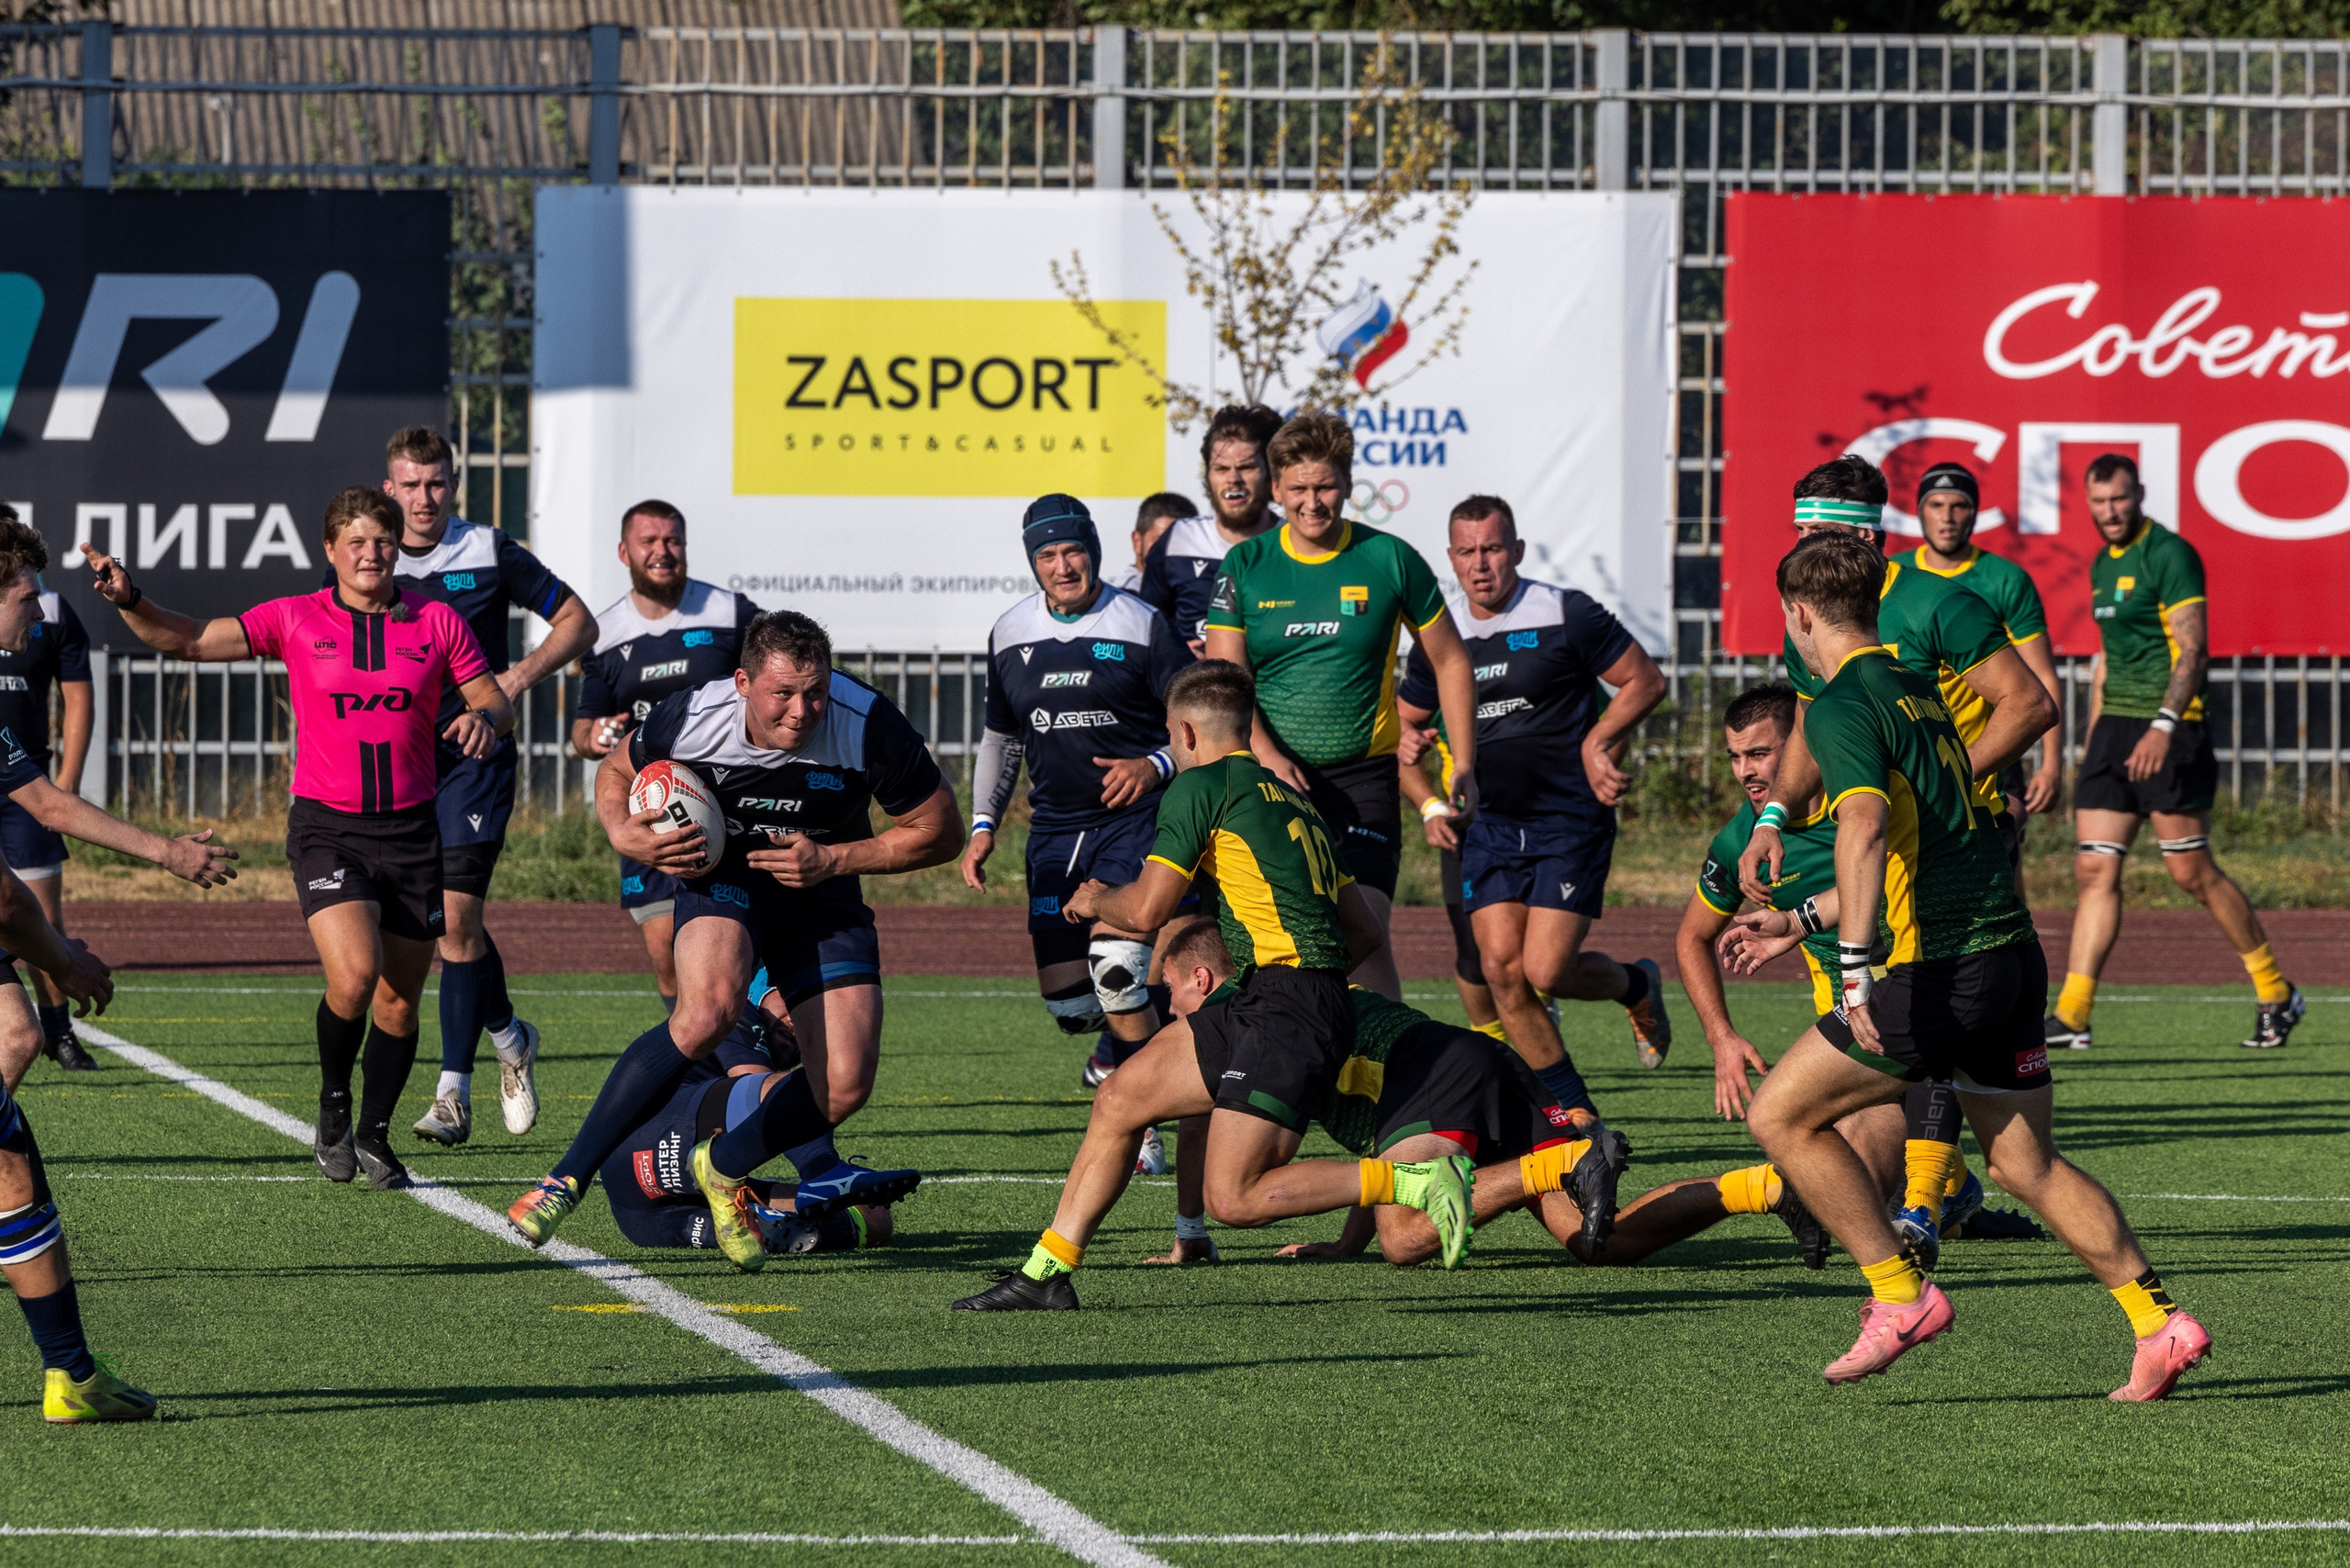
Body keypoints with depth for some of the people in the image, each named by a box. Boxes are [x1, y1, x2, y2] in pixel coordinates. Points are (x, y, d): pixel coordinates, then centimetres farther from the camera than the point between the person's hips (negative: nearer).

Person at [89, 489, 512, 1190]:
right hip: (326, 824, -2)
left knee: (399, 1001, 6)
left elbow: (493, 699, 8)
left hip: (410, 829, 2)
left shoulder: (437, 623, 3)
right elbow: (190, 640, -4)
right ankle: (333, 1106, 4)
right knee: (354, 974, -22)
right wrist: (130, 601, -21)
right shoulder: (296, 620, -1)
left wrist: (484, 719, -16)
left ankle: (374, 1135, 27)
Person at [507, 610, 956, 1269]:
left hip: (823, 890, 2)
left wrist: (833, 860, -21)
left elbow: (941, 832, -12)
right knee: (708, 1010, -33)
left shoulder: (872, 729, -26)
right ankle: (568, 1178, -25)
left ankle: (722, 1168, 20)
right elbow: (617, 772, 1)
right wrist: (626, 836, -20)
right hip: (722, 872, -2)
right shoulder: (691, 720, -23)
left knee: (846, 1085, -11)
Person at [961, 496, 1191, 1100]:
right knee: (1065, 1000, 0)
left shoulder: (1142, 627, -4)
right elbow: (1000, 737, 22)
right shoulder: (1010, 634, 10)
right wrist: (983, 824, 13)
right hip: (1054, 827, 5)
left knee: (1114, 968, -23)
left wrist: (1155, 766, -18)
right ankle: (1122, 1038, 35)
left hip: (1135, 819, -5)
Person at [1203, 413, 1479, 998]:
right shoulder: (1245, 567, 2)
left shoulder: (1390, 560, 1)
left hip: (1363, 777, -2)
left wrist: (1463, 767, 5)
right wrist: (1267, 755, -20)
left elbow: (1450, 662, 10)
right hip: (1267, 777, 2)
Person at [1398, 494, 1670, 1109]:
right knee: (1502, 970, -8)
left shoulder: (1566, 615, -8)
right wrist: (1430, 804, 6)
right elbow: (1400, 728, 19)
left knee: (1546, 972, -13)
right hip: (1488, 828, 4)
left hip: (1571, 822, -4)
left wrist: (1598, 742, -13)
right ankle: (1577, 1116, 6)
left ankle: (1636, 984, 23)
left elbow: (1646, 680, 0)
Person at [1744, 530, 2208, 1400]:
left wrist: (1854, 968, -33)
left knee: (1781, 1115, 2)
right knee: (2027, 1162, 15)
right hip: (2010, 951, 9)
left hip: (1939, 970, -9)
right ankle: (2159, 1324, 7)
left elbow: (1865, 828, -27)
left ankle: (1901, 1295, 1)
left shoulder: (1843, 702, -10)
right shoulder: (1916, 688, 18)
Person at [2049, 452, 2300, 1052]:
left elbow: (2193, 649, -18)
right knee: (2094, 870, 0)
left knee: (2192, 871, -4)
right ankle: (2071, 1015, -3)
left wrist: (2163, 727, -29)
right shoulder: (2102, 565, 16)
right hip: (2115, 724, 8)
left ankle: (2275, 992, 11)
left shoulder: (2169, 555, -10)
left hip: (2170, 729, -8)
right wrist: (2092, 742, 23)